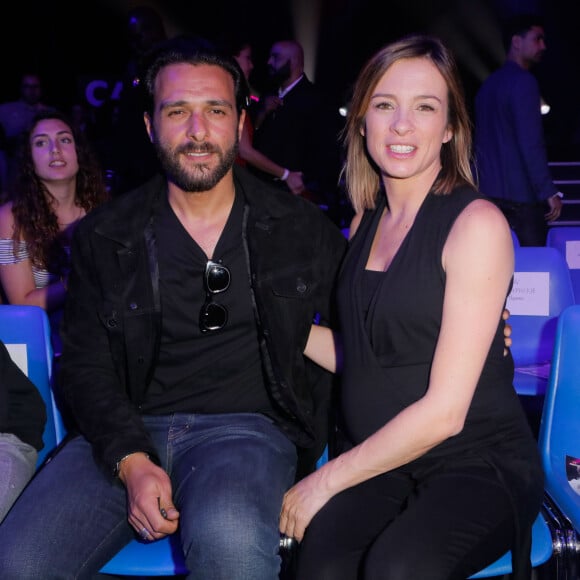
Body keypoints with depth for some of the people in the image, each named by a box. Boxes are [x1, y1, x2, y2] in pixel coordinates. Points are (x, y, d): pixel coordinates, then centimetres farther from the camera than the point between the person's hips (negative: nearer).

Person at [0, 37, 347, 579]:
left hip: (247, 427, -2)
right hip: (127, 433, 2)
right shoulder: (102, 237, 8)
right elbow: (86, 366, 5)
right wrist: (132, 463, -12)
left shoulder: (303, 229, 6)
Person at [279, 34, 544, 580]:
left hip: (478, 463, -3)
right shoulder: (365, 222, 10)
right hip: (378, 464, 4)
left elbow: (445, 411, -14)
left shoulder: (476, 223, -11)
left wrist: (326, 480, -10)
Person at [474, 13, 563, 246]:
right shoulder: (524, 81, -10)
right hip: (520, 193, -8)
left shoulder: (488, 84, 17)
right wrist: (549, 191, -16)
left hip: (488, 191, 8)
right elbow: (531, 142, -17)